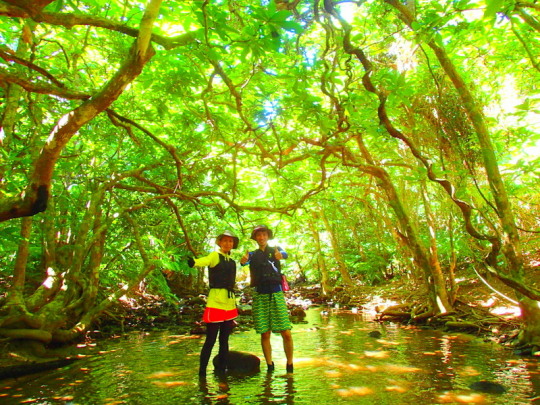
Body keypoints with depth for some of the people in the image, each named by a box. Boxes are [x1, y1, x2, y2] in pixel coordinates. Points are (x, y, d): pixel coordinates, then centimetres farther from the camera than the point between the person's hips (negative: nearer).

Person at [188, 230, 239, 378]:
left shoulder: (232, 262, 16)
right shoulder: (215, 256, -3)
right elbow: (200, 262, -24)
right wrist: (190, 260, -46)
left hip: (230, 305, 7)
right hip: (216, 303, -6)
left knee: (224, 340, 12)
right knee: (210, 340, -2)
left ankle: (221, 371, 23)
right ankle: (202, 373, 10)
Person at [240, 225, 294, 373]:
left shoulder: (275, 249, 9)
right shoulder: (253, 254, 13)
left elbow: (284, 254, -14)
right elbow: (244, 261, -9)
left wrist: (280, 255, -39)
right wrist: (243, 260, -34)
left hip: (277, 294, -1)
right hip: (260, 295, 2)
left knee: (286, 333, -7)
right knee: (265, 334, 2)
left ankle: (290, 366, 7)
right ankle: (270, 366, 15)